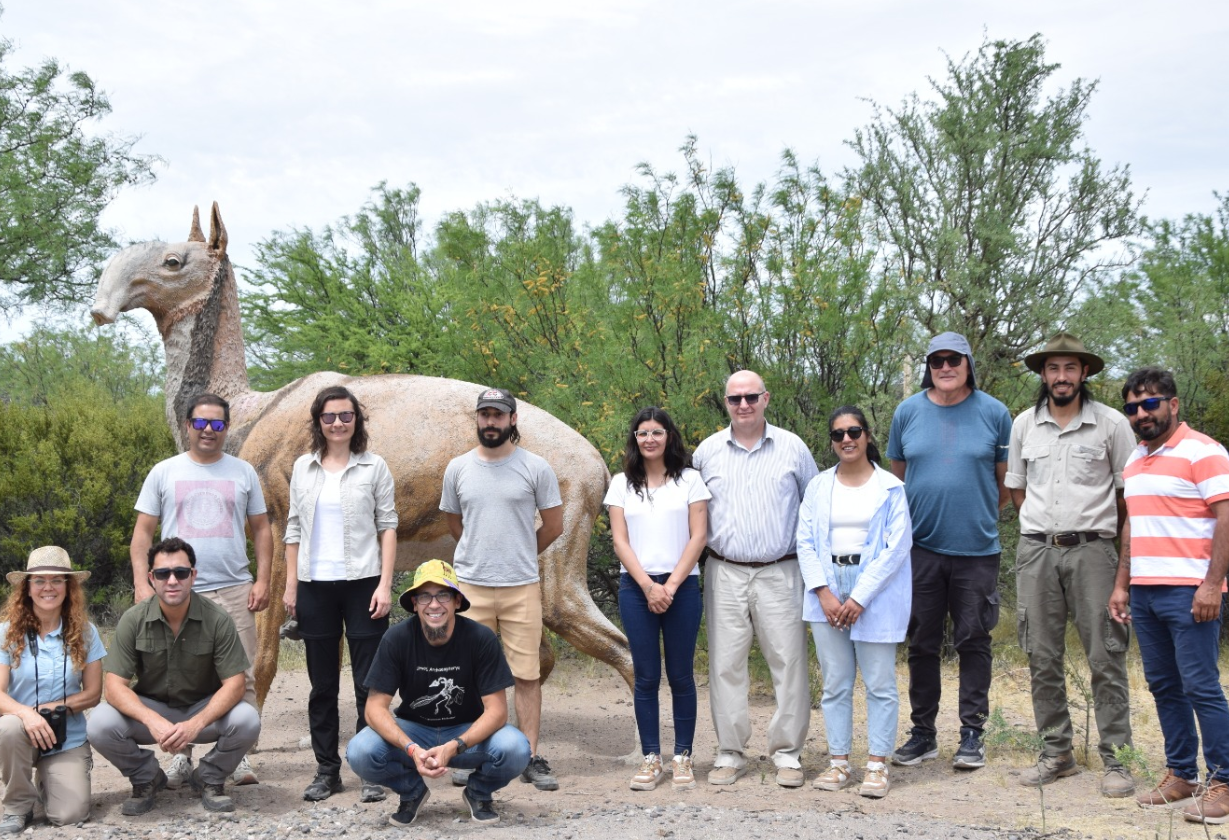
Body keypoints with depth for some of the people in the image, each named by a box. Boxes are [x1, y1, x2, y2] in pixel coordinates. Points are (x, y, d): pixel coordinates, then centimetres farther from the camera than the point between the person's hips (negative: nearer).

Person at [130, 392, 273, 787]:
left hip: (234, 591, 0)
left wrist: (263, 580, 0)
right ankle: (181, 756, 12)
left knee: (240, 677, -1)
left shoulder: (243, 472, 10)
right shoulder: (164, 472, 7)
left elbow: (261, 529, 11)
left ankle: (240, 756, 6)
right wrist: (142, 585, -5)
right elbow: (143, 532, 6)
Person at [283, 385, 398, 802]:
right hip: (315, 585, 3)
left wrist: (385, 584, -8)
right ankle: (327, 770, 17)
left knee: (369, 683, -1)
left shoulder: (374, 467, 2)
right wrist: (290, 585, 5)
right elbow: (294, 529, 11)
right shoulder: (303, 468, 9)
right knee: (322, 684, 8)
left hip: (363, 583, -3)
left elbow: (387, 526, 0)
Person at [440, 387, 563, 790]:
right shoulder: (458, 468, 6)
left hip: (522, 588, -2)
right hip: (470, 586, 2)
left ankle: (532, 759, 6)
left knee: (526, 674, 1)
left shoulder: (536, 468, -2)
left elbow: (553, 526, 5)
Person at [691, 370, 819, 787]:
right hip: (725, 574, 1)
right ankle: (730, 752, 13)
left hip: (779, 572, -1)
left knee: (789, 660, -2)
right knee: (725, 663, 3)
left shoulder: (792, 447, 4)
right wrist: (705, 541, 9)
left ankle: (787, 752, 9)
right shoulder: (707, 451, 7)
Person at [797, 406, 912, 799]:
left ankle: (877, 766, 5)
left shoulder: (890, 488, 1)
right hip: (828, 593, 3)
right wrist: (823, 593, -8)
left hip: (875, 593, -3)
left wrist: (860, 598, -12)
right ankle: (839, 763, 13)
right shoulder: (818, 487, 10)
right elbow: (805, 542, 6)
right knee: (835, 683, 6)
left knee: (880, 683, -1)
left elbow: (897, 545, -6)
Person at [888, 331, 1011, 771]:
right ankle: (923, 732, 19)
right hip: (921, 548, 2)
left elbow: (1006, 480, 7)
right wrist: (912, 517, 11)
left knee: (973, 643, 4)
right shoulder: (907, 412, 5)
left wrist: (978, 516, 8)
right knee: (922, 643, 8)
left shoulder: (994, 413, 0)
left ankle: (972, 734, 14)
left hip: (976, 550, -2)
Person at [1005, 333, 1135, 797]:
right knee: (1042, 658, 7)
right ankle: (1056, 752, 17)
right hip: (1036, 551, 3)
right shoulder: (1024, 424, 9)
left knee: (1106, 656, -5)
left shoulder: (1111, 424, 0)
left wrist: (1098, 530, 6)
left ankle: (1115, 758, 2)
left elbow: (1129, 490, 6)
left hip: (1092, 549, -3)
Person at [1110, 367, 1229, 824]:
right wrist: (1121, 585, 18)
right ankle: (1181, 776, 18)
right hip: (1144, 593, 8)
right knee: (1164, 687, 10)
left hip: (1189, 592, -8)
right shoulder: (1135, 460, 18)